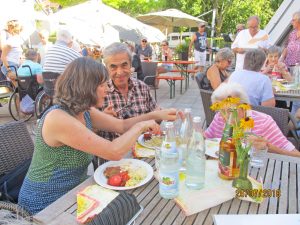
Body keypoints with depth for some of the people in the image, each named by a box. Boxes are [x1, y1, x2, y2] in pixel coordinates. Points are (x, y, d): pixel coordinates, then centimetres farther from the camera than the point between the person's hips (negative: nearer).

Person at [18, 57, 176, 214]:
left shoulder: (84, 111, -3)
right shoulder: (58, 118, -29)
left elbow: (122, 125, 5)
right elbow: (114, 152, -32)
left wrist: (156, 115, -4)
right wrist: (141, 126, -18)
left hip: (72, 192, 7)